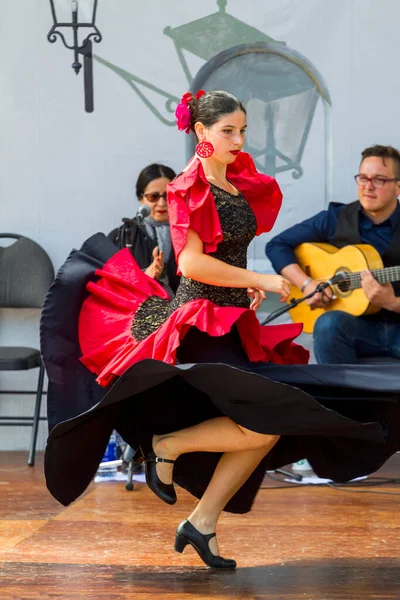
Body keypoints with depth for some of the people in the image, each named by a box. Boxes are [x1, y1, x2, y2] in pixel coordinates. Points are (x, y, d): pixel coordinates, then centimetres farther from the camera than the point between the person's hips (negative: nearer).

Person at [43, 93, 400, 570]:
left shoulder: (239, 184, 14)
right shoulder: (189, 190, -10)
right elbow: (192, 263, -20)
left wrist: (247, 286, 7)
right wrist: (260, 280, -15)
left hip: (235, 323, 9)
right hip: (202, 323, -9)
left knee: (271, 427, 5)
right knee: (263, 424, -21)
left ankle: (202, 522, 10)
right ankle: (166, 445, -2)